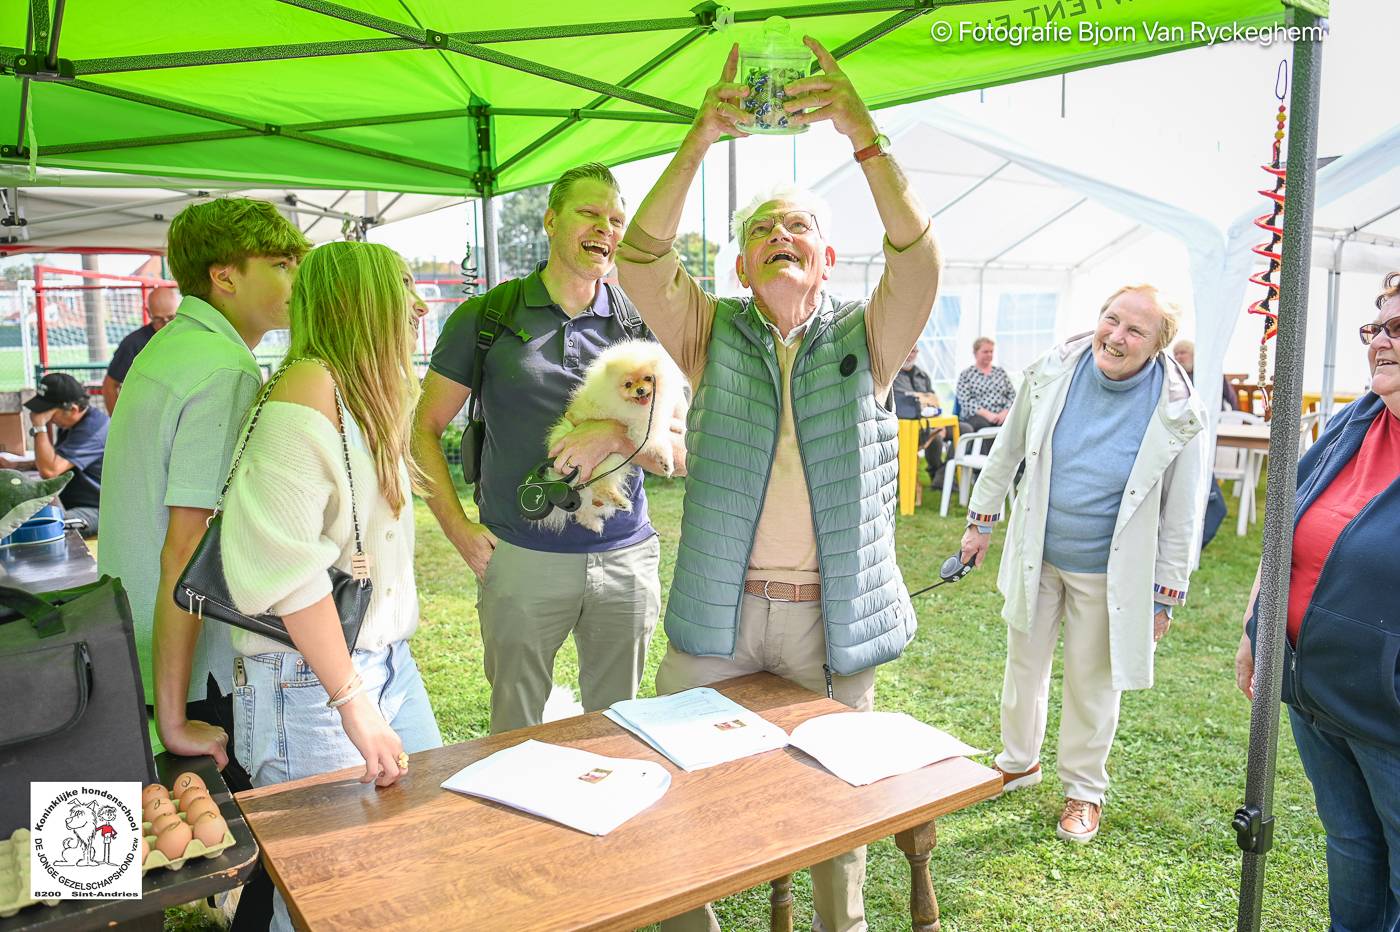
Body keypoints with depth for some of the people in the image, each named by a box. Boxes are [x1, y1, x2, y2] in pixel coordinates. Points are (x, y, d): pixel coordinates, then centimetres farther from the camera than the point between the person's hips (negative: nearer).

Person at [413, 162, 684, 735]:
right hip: (522, 558, -1)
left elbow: (680, 453, 3)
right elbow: (424, 429, 5)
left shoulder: (642, 325, 5)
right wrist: (458, 527, -5)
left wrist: (615, 436, -16)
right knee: (515, 730, 12)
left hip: (626, 558, 2)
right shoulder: (486, 317, 1)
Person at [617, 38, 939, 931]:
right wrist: (703, 136, -23)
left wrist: (863, 131, -26)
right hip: (718, 608, 1)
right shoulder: (712, 334, 3)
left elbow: (919, 255, -16)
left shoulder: (865, 340, 2)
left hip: (833, 613, 0)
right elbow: (642, 258, -12)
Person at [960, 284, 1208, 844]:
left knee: (1092, 683, 13)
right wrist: (981, 521, 8)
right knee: (1024, 663, 19)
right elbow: (1008, 451, 2)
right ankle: (1018, 761, 44)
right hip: (1036, 555, 3)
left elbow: (1182, 516, -9)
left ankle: (1085, 789, 37)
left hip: (1107, 572, -3)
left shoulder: (1176, 415, -18)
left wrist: (1166, 597, -6)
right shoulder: (1053, 372, -12)